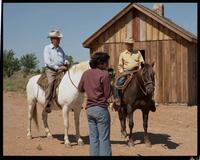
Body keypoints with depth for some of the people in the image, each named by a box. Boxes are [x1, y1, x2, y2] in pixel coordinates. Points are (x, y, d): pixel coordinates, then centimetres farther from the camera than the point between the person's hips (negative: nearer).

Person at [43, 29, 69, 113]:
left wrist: (66, 62, 0)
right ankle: (47, 105, -30)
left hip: (61, 69, 6)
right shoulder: (47, 48, 1)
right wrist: (57, 67, -16)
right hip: (51, 69, -6)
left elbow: (65, 58, 25)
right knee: (51, 82, -31)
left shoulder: (60, 48, 18)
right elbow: (47, 61, -9)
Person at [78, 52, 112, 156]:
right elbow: (108, 94, -11)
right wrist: (111, 86, 6)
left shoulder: (86, 73, 5)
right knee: (104, 138, 0)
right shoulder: (104, 74, -13)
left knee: (93, 138, 13)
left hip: (89, 108, 6)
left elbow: (80, 89, 16)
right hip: (101, 108, -6)